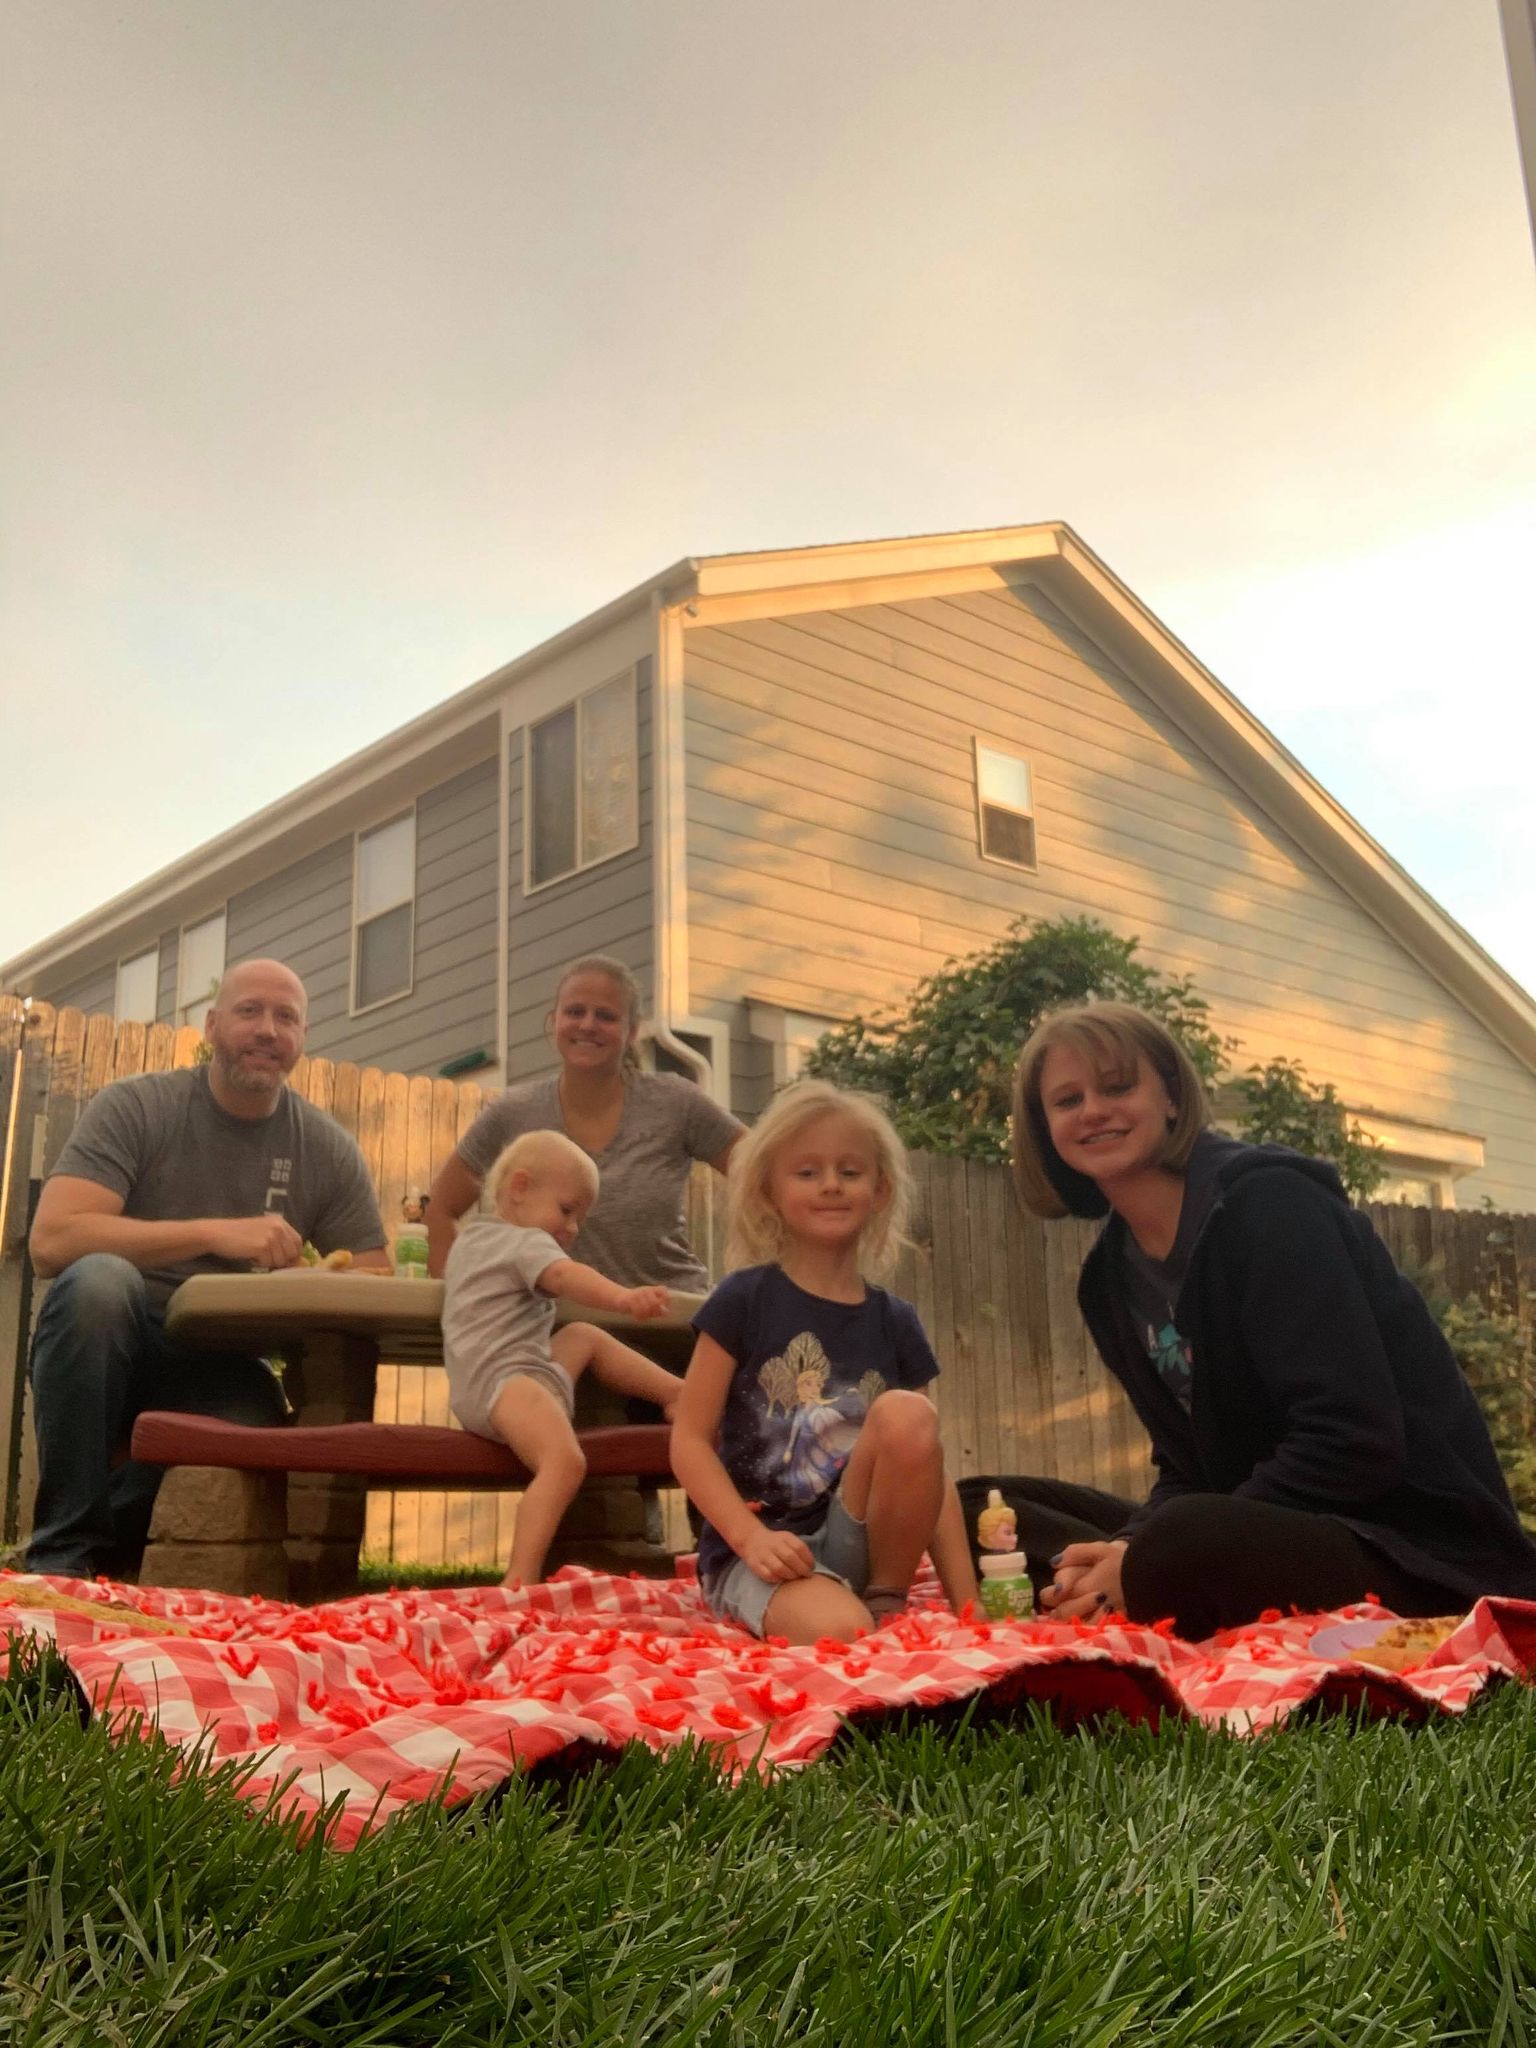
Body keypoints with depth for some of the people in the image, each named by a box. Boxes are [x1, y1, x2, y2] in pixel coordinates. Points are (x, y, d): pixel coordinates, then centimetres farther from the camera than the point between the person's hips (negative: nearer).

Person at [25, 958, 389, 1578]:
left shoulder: (328, 1151, 3)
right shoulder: (134, 1107, -6)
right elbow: (52, 1239, -19)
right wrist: (214, 1233, -27)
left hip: (218, 1370, 2)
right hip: (111, 1348, -1)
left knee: (259, 1424, -32)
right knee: (100, 1279, -34)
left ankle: (113, 1546, 0)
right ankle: (64, 1550, -21)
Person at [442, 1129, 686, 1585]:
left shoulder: (471, 1237, 26)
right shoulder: (527, 1242, -5)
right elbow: (564, 1275, -28)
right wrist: (624, 1298, -45)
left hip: (476, 1385, 11)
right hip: (501, 1379, -11)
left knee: (584, 1337, 26)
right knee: (566, 1460, -34)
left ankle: (676, 1392, 24)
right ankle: (519, 1582, -44)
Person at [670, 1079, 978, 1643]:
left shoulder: (895, 1322, 6)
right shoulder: (743, 1300, -4)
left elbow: (929, 1469, 4)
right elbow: (689, 1441, -6)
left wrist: (967, 1608, -4)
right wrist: (752, 1538, -21)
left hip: (858, 1544, 5)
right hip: (753, 1551, -5)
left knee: (906, 1414, -23)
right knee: (840, 1633, -37)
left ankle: (888, 1604, -7)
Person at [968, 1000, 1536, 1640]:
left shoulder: (1266, 1204, -15)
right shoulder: (1110, 1277, 8)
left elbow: (1353, 1443, -23)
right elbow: (1191, 1469, 9)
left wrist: (1150, 1565, -24)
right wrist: (1125, 1554, -13)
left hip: (1419, 1544, -8)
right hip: (1278, 1533, 8)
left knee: (1188, 1549, -39)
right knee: (985, 1508, 5)